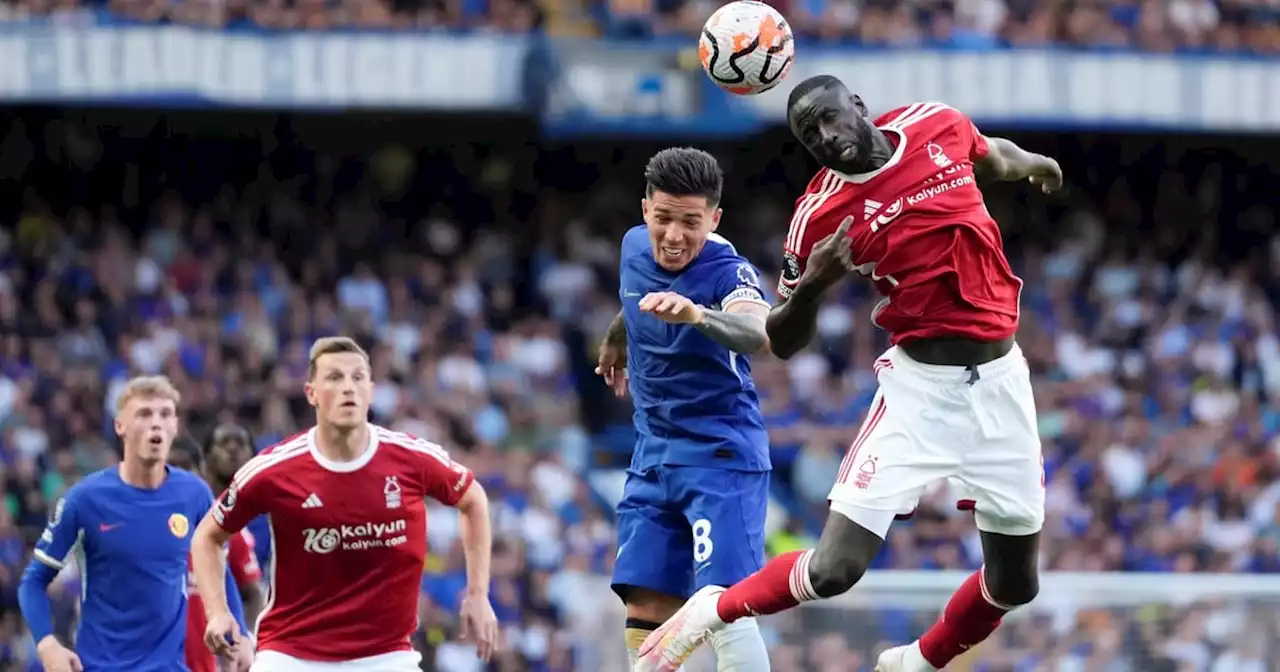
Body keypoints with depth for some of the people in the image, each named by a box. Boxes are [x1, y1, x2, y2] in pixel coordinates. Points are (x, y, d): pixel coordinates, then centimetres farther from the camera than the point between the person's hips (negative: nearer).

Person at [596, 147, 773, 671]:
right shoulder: (635, 248, 0)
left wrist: (695, 314, -63)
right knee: (644, 616, 2)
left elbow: (758, 333, -44)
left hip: (721, 456, -7)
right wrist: (616, 341, 45)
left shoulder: (729, 272, -21)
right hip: (654, 455, 7)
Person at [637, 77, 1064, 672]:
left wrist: (1032, 166, 45)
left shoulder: (936, 125, -2)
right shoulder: (821, 215, -11)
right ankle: (711, 612, 12)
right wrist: (809, 286, -23)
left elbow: (992, 156, 24)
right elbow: (782, 343, -3)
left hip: (999, 380, 4)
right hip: (920, 385, -4)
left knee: (1014, 584, 8)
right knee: (834, 569, -15)